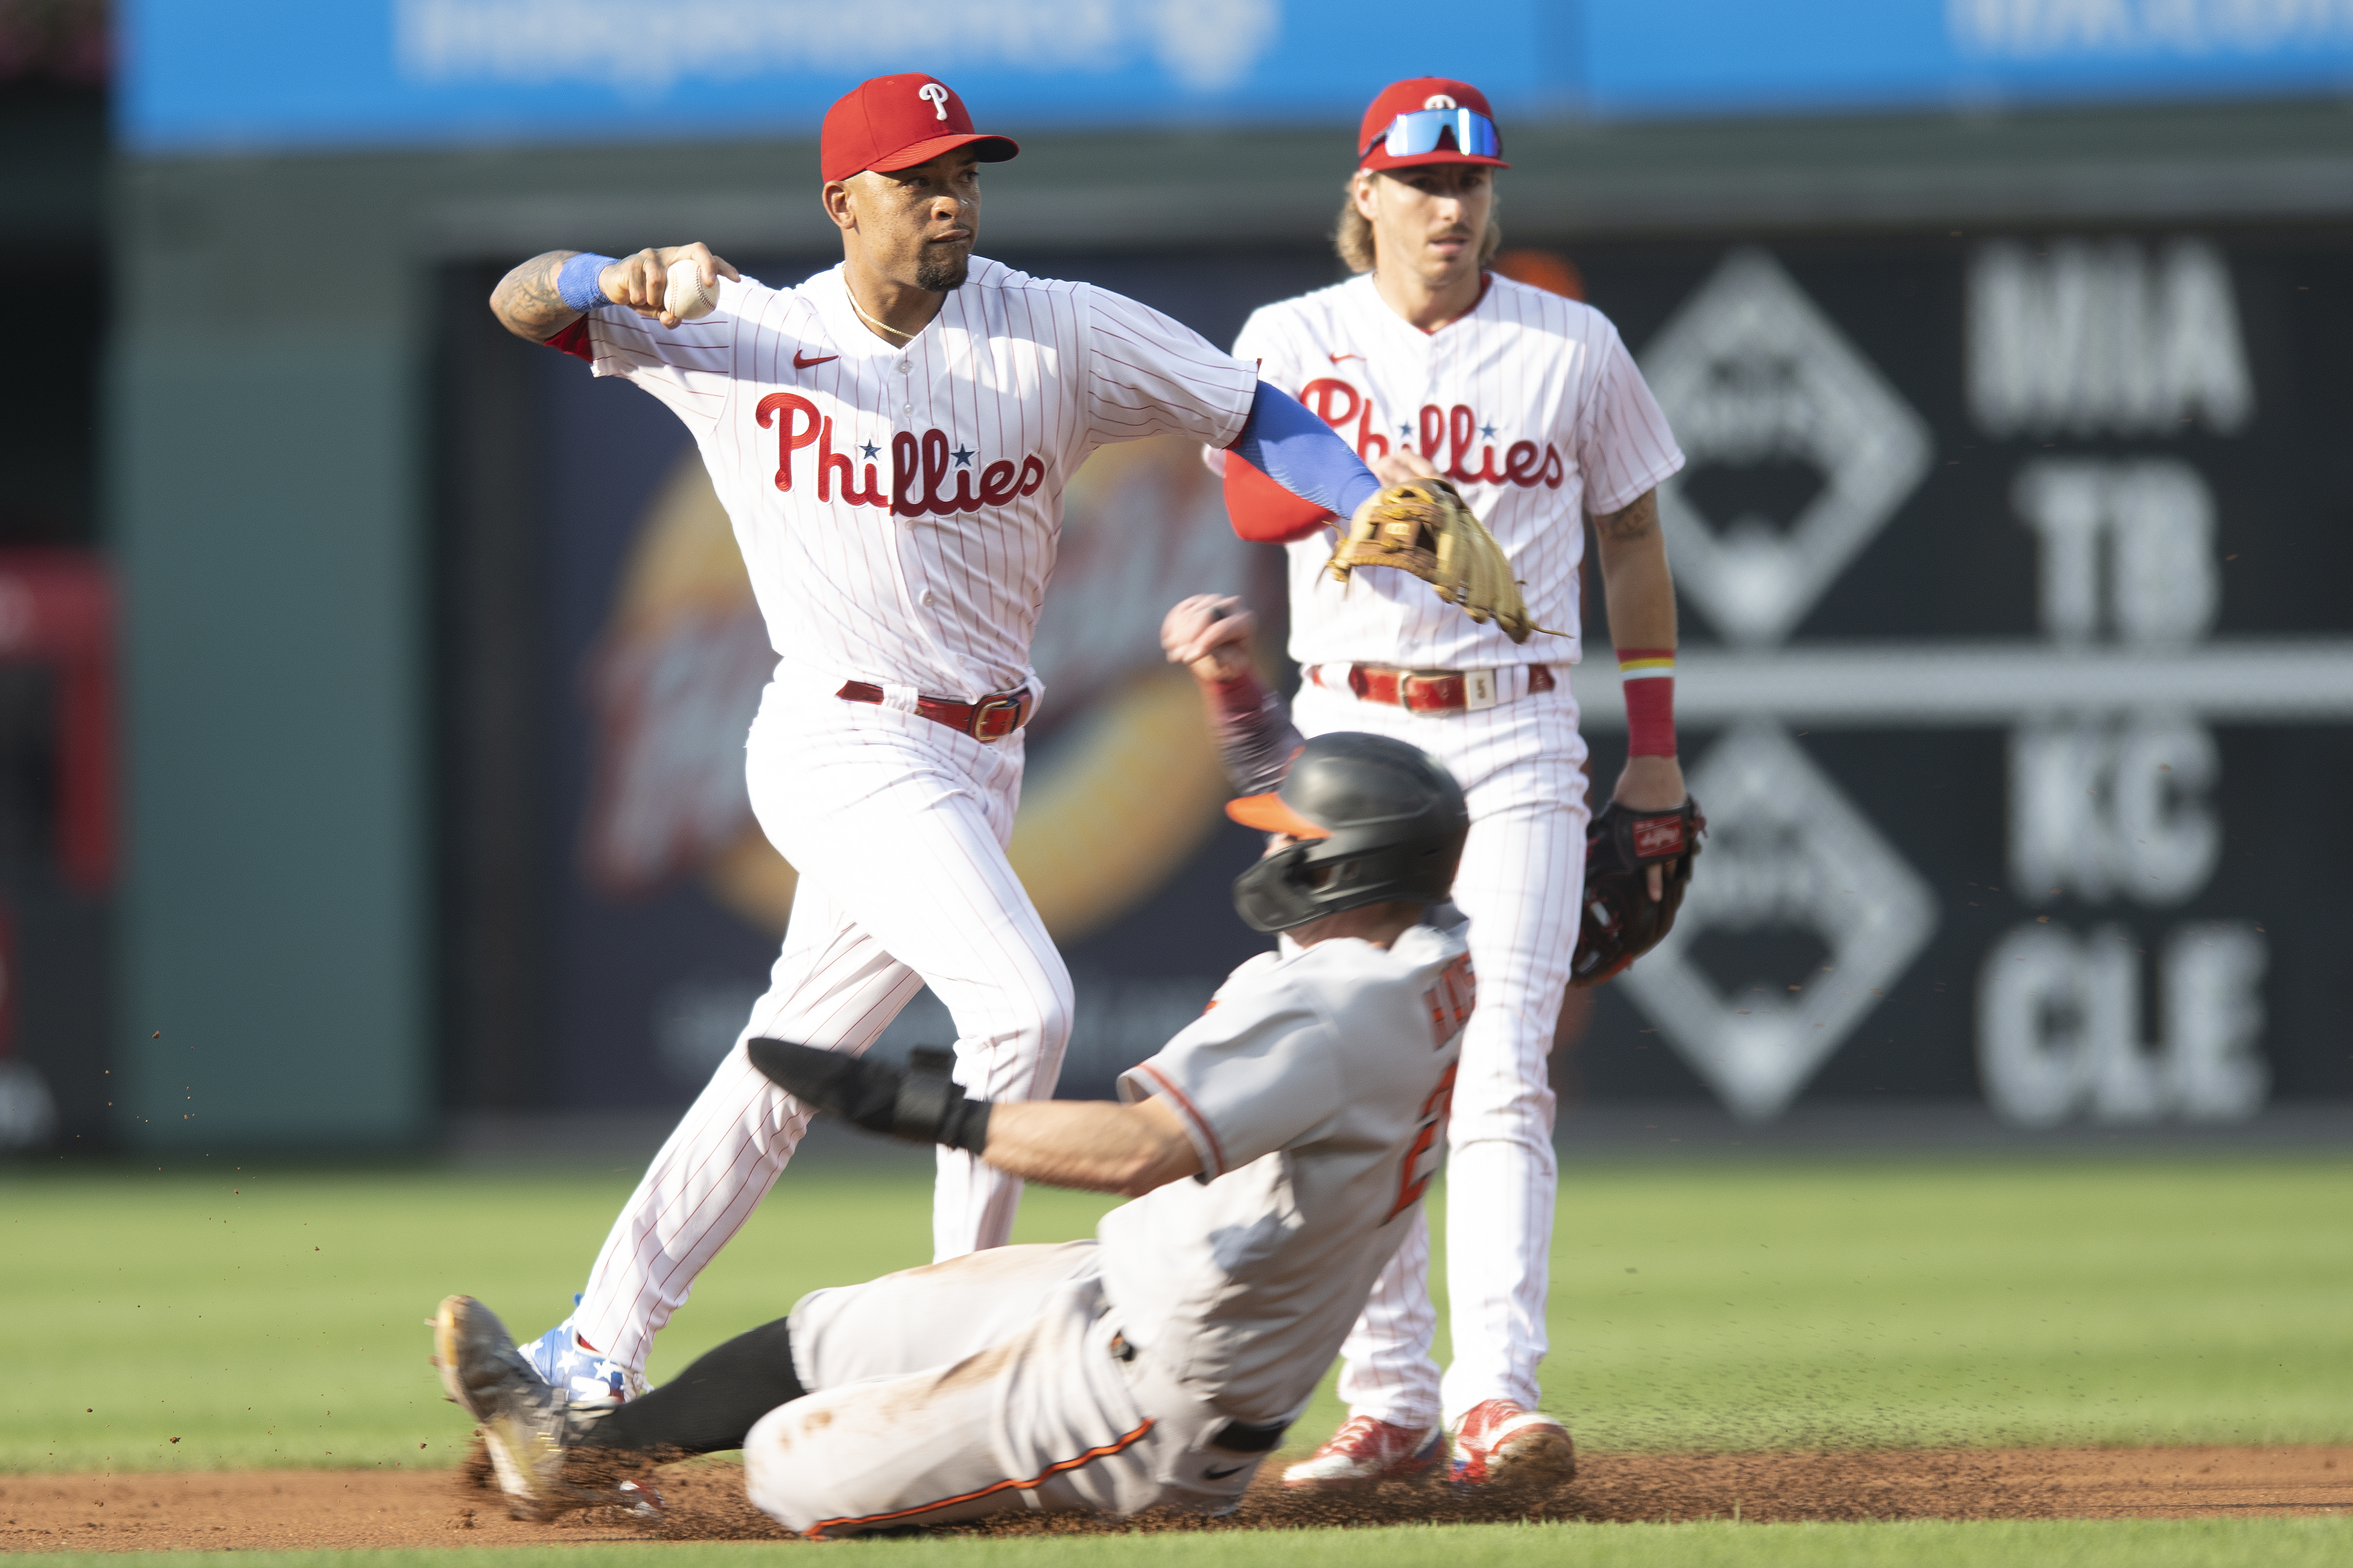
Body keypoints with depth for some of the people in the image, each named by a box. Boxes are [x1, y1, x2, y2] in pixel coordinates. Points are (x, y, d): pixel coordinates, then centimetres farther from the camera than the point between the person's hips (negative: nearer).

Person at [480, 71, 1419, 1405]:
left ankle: (597, 1351, 22)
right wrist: (620, 279, -27)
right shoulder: (752, 339, -2)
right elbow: (521, 300, -3)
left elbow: (1255, 415, -1)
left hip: (975, 766, 4)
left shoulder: (1054, 333, 0)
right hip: (843, 743, -4)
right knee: (1023, 1001, -21)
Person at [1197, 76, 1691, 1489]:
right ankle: (1389, 1403, 8)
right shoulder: (1294, 339, 3)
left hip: (1515, 745, -1)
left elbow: (1631, 530, 16)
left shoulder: (1576, 349, 5)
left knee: (1500, 1076, -13)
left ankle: (1496, 1396, -21)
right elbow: (1248, 499, -15)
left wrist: (1657, 742, 14)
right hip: (1347, 731, 1)